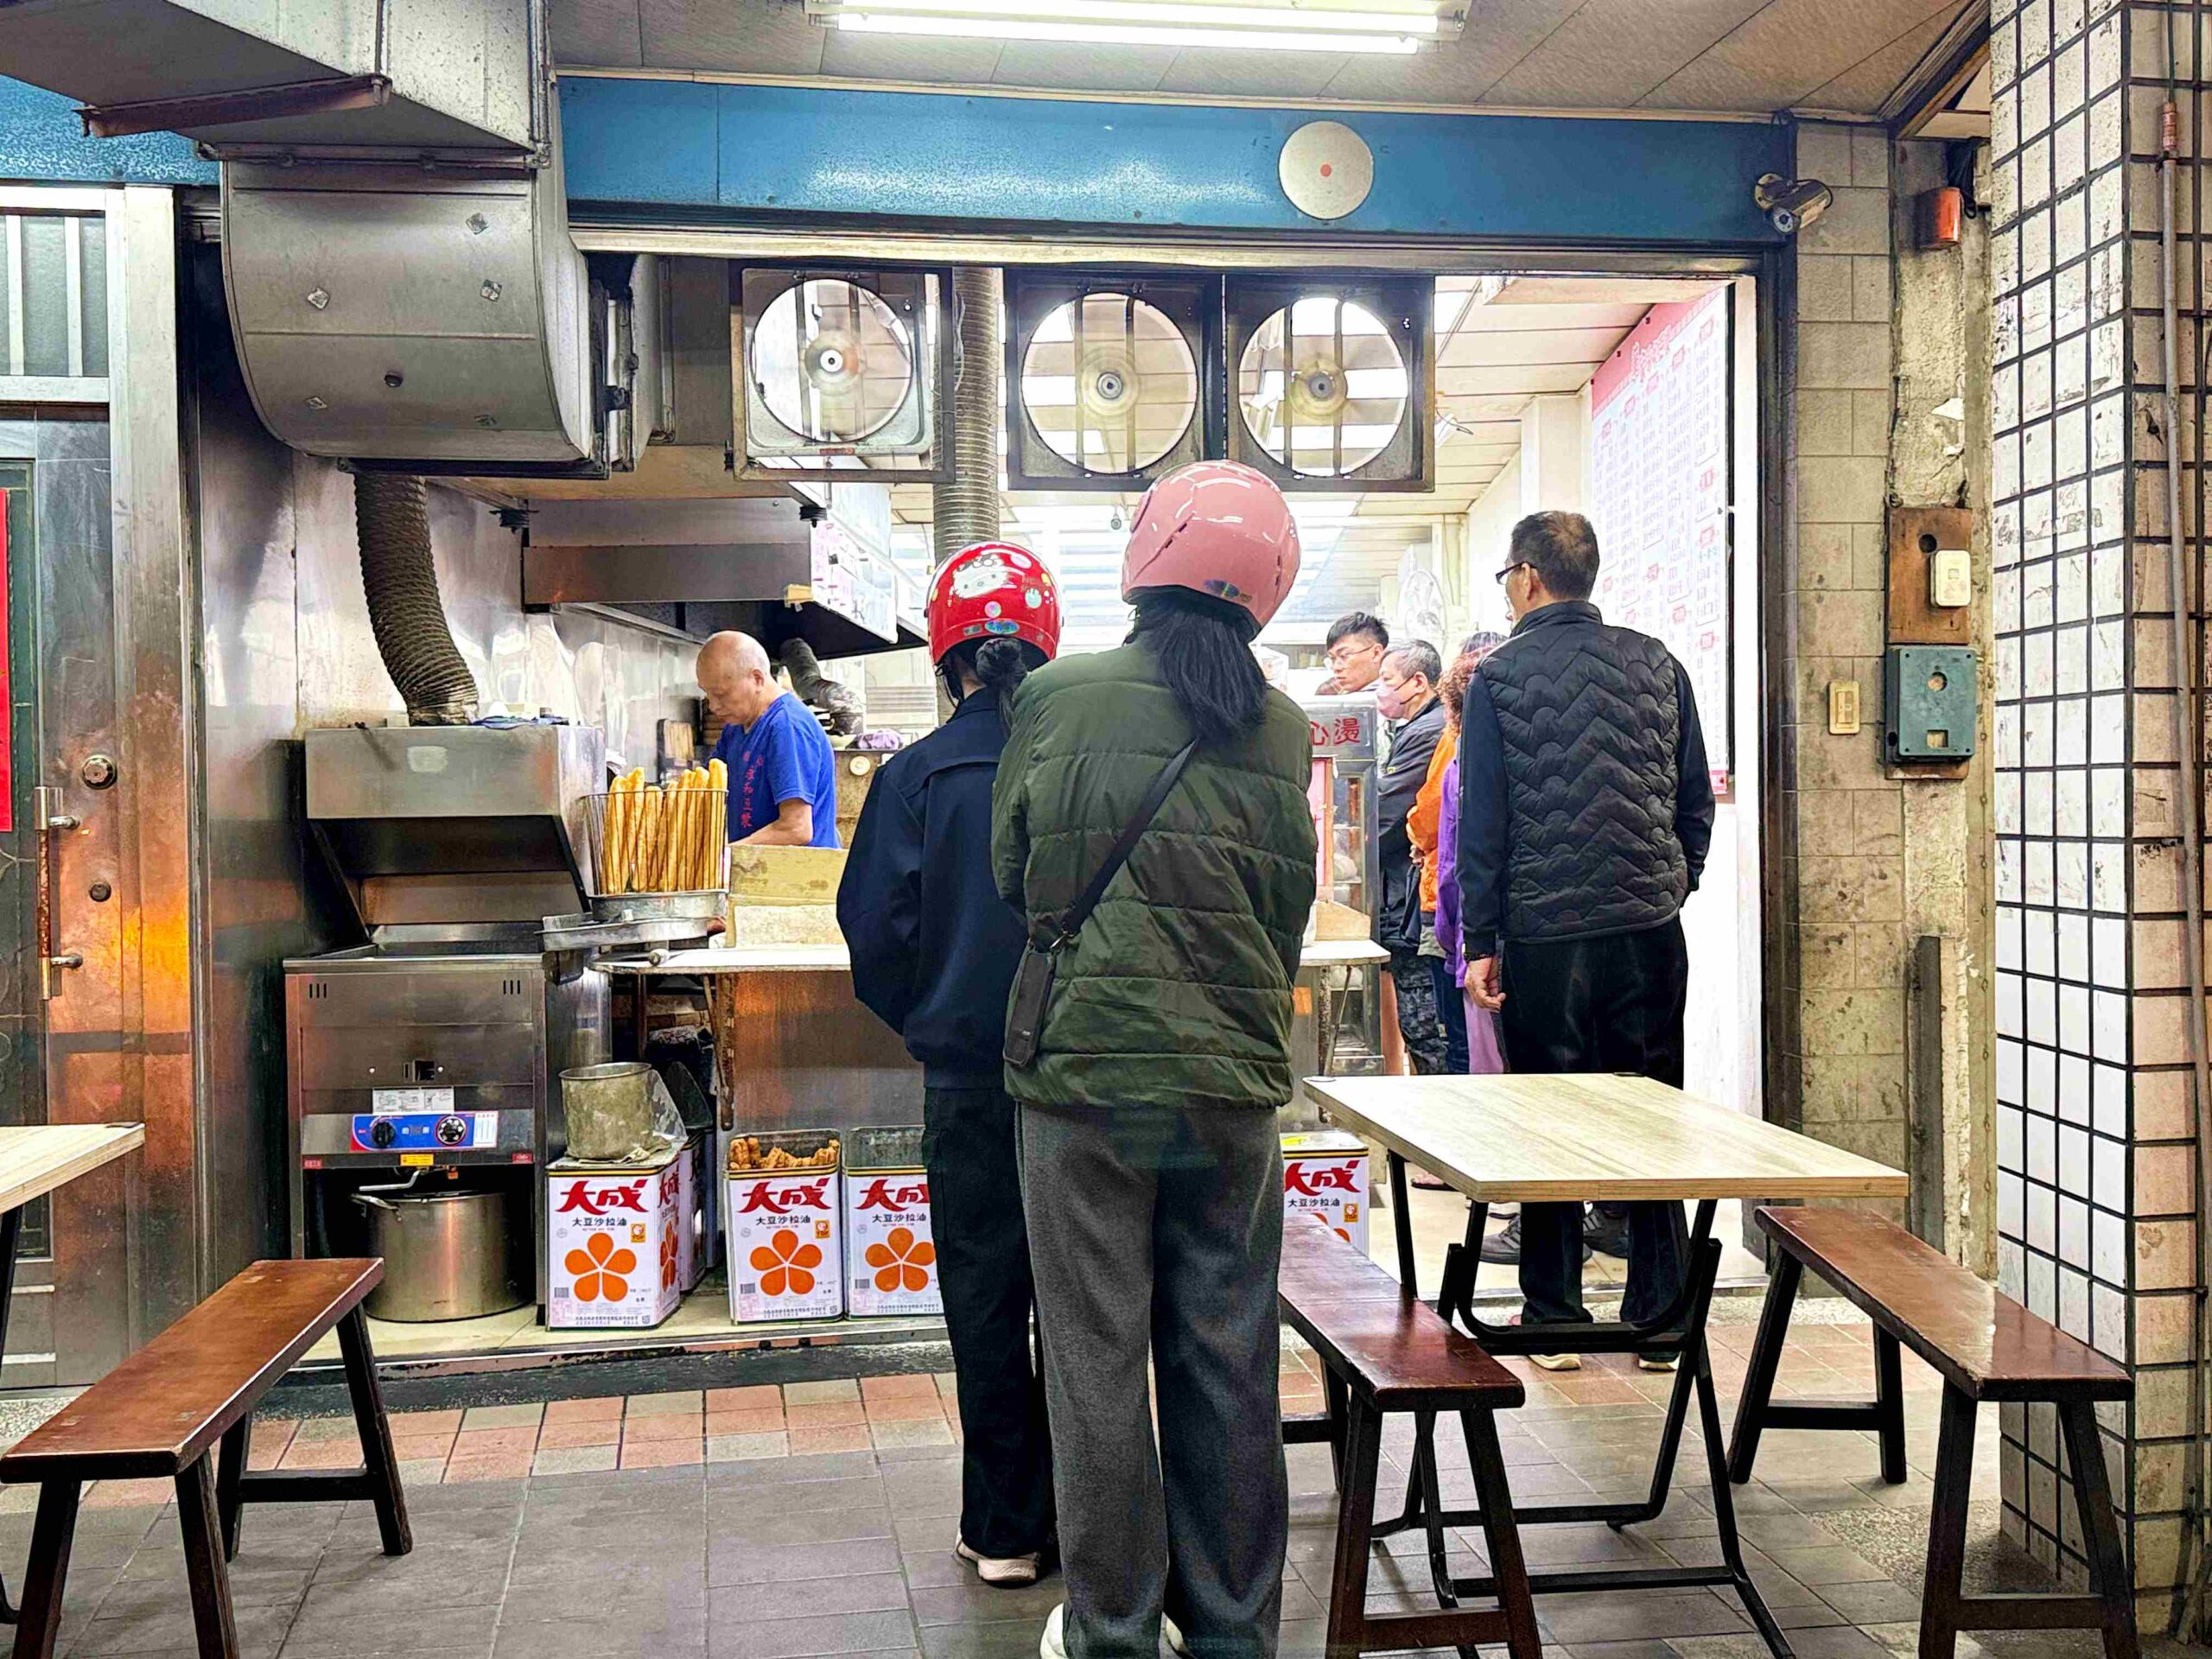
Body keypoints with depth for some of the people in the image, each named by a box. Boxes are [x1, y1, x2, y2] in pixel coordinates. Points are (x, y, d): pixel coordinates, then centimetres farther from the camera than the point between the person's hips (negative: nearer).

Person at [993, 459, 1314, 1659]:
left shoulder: (1057, 697, -6)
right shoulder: (1283, 728, 0)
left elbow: (1009, 874, 5)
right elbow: (1289, 910, 9)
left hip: (1086, 1075, -2)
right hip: (1235, 1083, 3)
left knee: (1098, 1363, 9)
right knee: (1227, 1366, 12)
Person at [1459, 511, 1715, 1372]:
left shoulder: (1500, 675, -4)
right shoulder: (1654, 661, 6)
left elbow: (1482, 818, -5)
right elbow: (1697, 797, 9)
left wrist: (1479, 942, -2)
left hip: (1545, 933, -3)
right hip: (1650, 929, 3)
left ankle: (1555, 1318, 15)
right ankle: (1660, 1318, 16)